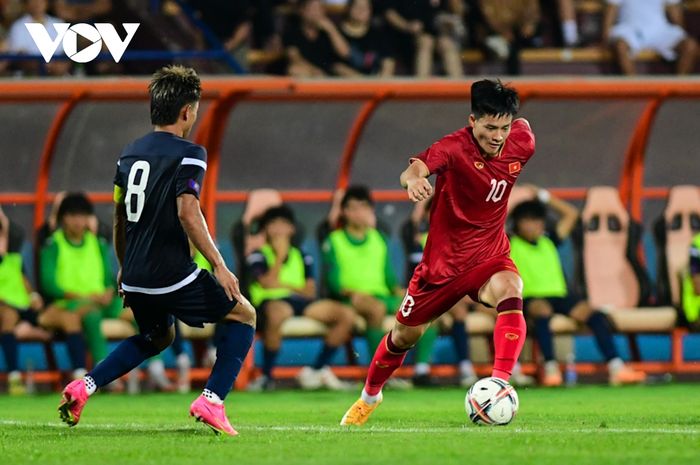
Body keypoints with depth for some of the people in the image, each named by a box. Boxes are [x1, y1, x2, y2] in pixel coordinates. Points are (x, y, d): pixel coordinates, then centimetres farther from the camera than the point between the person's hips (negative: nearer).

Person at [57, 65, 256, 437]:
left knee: (156, 337, 32)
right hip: (172, 276, -7)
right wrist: (219, 266, -16)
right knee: (243, 316, 11)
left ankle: (83, 387, 15)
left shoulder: (130, 153, 12)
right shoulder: (188, 154, -10)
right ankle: (211, 400, -3)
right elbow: (187, 213, -21)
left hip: (134, 278, 7)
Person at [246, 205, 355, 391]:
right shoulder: (258, 256, 11)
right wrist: (280, 255, -1)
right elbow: (267, 283, -8)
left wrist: (285, 285, -2)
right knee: (278, 312, -46)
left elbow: (310, 292, 13)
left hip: (300, 302, 5)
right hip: (270, 302, -5)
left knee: (347, 314, -15)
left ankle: (316, 370, -3)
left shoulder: (302, 257, 24)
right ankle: (266, 376, -31)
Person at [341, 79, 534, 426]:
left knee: (510, 293, -33)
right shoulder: (455, 147, -24)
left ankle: (500, 383, -39)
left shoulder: (520, 142, -9)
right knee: (406, 333, 14)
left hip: (489, 254, 2)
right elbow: (416, 167, -47)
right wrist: (413, 179, -67)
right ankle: (369, 396, 42)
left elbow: (522, 126, 20)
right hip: (443, 259, -2)